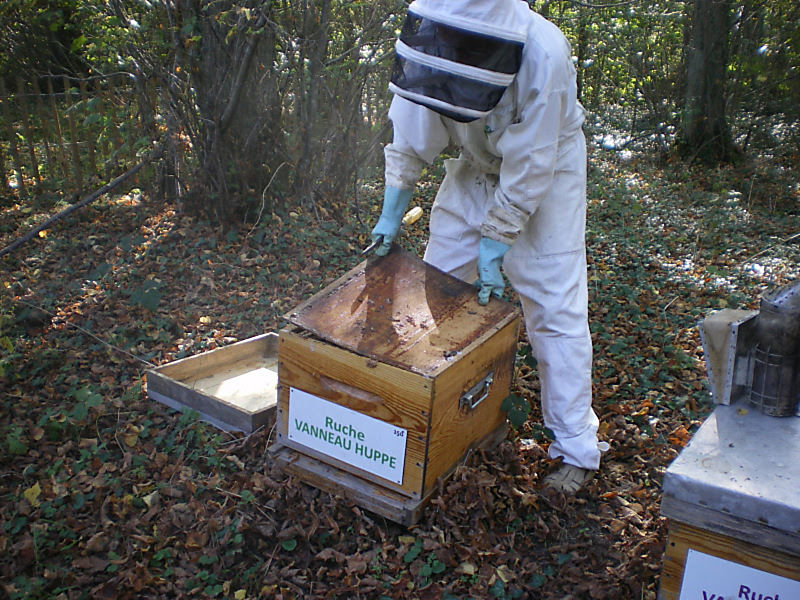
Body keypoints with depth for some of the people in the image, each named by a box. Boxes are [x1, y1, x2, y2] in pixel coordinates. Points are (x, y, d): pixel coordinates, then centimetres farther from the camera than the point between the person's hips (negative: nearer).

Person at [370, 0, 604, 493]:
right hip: (476, 164, 5)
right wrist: (392, 213, -9)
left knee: (555, 306, -8)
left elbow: (527, 170, -28)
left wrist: (493, 249, -24)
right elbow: (412, 138, -9)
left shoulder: (544, 56, -34)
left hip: (546, 169, -4)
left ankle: (577, 447, 4)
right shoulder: (433, 41, -20)